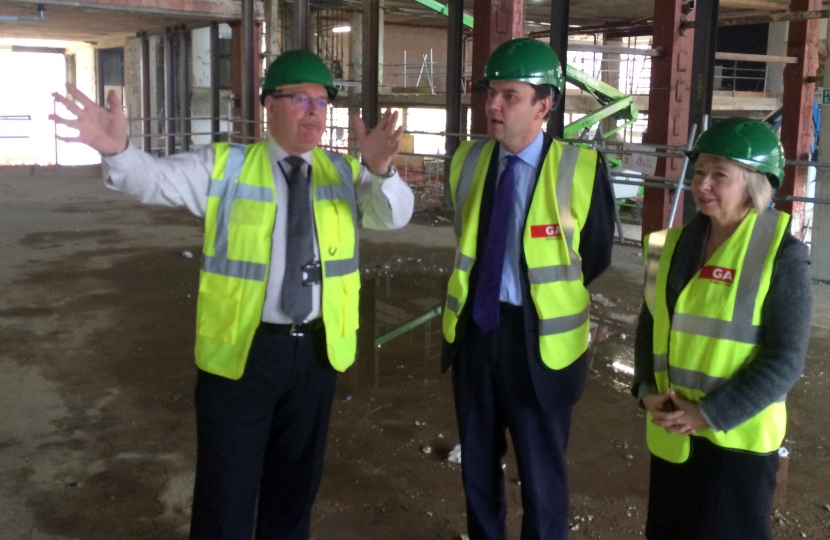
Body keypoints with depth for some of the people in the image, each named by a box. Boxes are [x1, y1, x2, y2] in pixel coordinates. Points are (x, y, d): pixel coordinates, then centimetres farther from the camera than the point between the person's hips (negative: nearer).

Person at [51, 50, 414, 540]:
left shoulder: (343, 172, 5)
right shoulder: (225, 167, -3)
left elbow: (395, 215, -8)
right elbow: (156, 179, -15)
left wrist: (380, 169, -30)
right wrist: (118, 149, -38)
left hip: (318, 350, 3)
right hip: (242, 350, -3)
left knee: (297, 481, 20)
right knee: (227, 486, 8)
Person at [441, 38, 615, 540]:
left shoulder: (582, 169, -14)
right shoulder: (468, 160, 1)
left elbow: (595, 259, -2)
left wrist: (554, 301, 5)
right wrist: (478, 302, 12)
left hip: (540, 335, -4)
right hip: (474, 328, 5)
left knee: (541, 472, 12)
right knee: (477, 461, 20)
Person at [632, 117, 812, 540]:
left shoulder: (782, 255, -14)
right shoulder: (677, 244, 4)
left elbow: (785, 359, -16)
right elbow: (650, 323, 11)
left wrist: (709, 414, -18)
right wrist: (647, 390, -4)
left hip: (736, 438, -5)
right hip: (670, 432, 6)